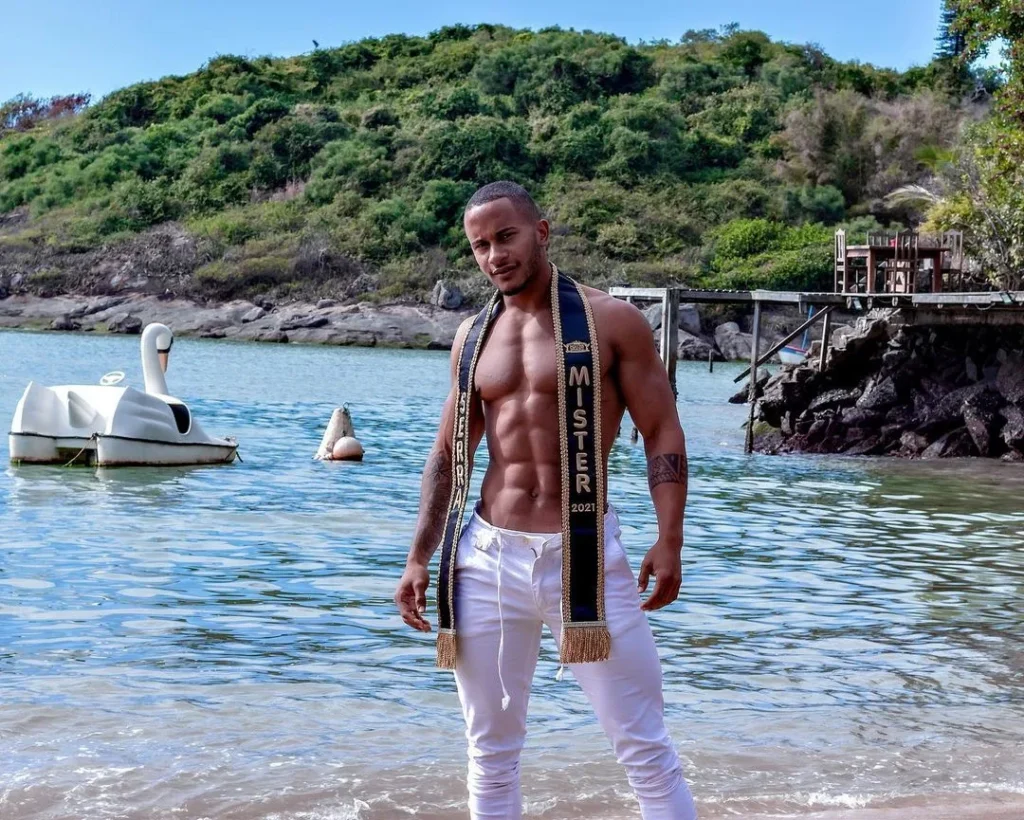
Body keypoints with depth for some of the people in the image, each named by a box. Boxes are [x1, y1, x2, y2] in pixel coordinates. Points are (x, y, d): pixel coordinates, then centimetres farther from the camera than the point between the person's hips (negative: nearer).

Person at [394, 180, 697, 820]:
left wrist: (669, 541, -13)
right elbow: (448, 454, 17)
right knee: (491, 753, 12)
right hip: (487, 559, 4)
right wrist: (420, 560, 11)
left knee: (646, 750, -1)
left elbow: (663, 434, -2)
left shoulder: (611, 320, -2)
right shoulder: (473, 335, 12)